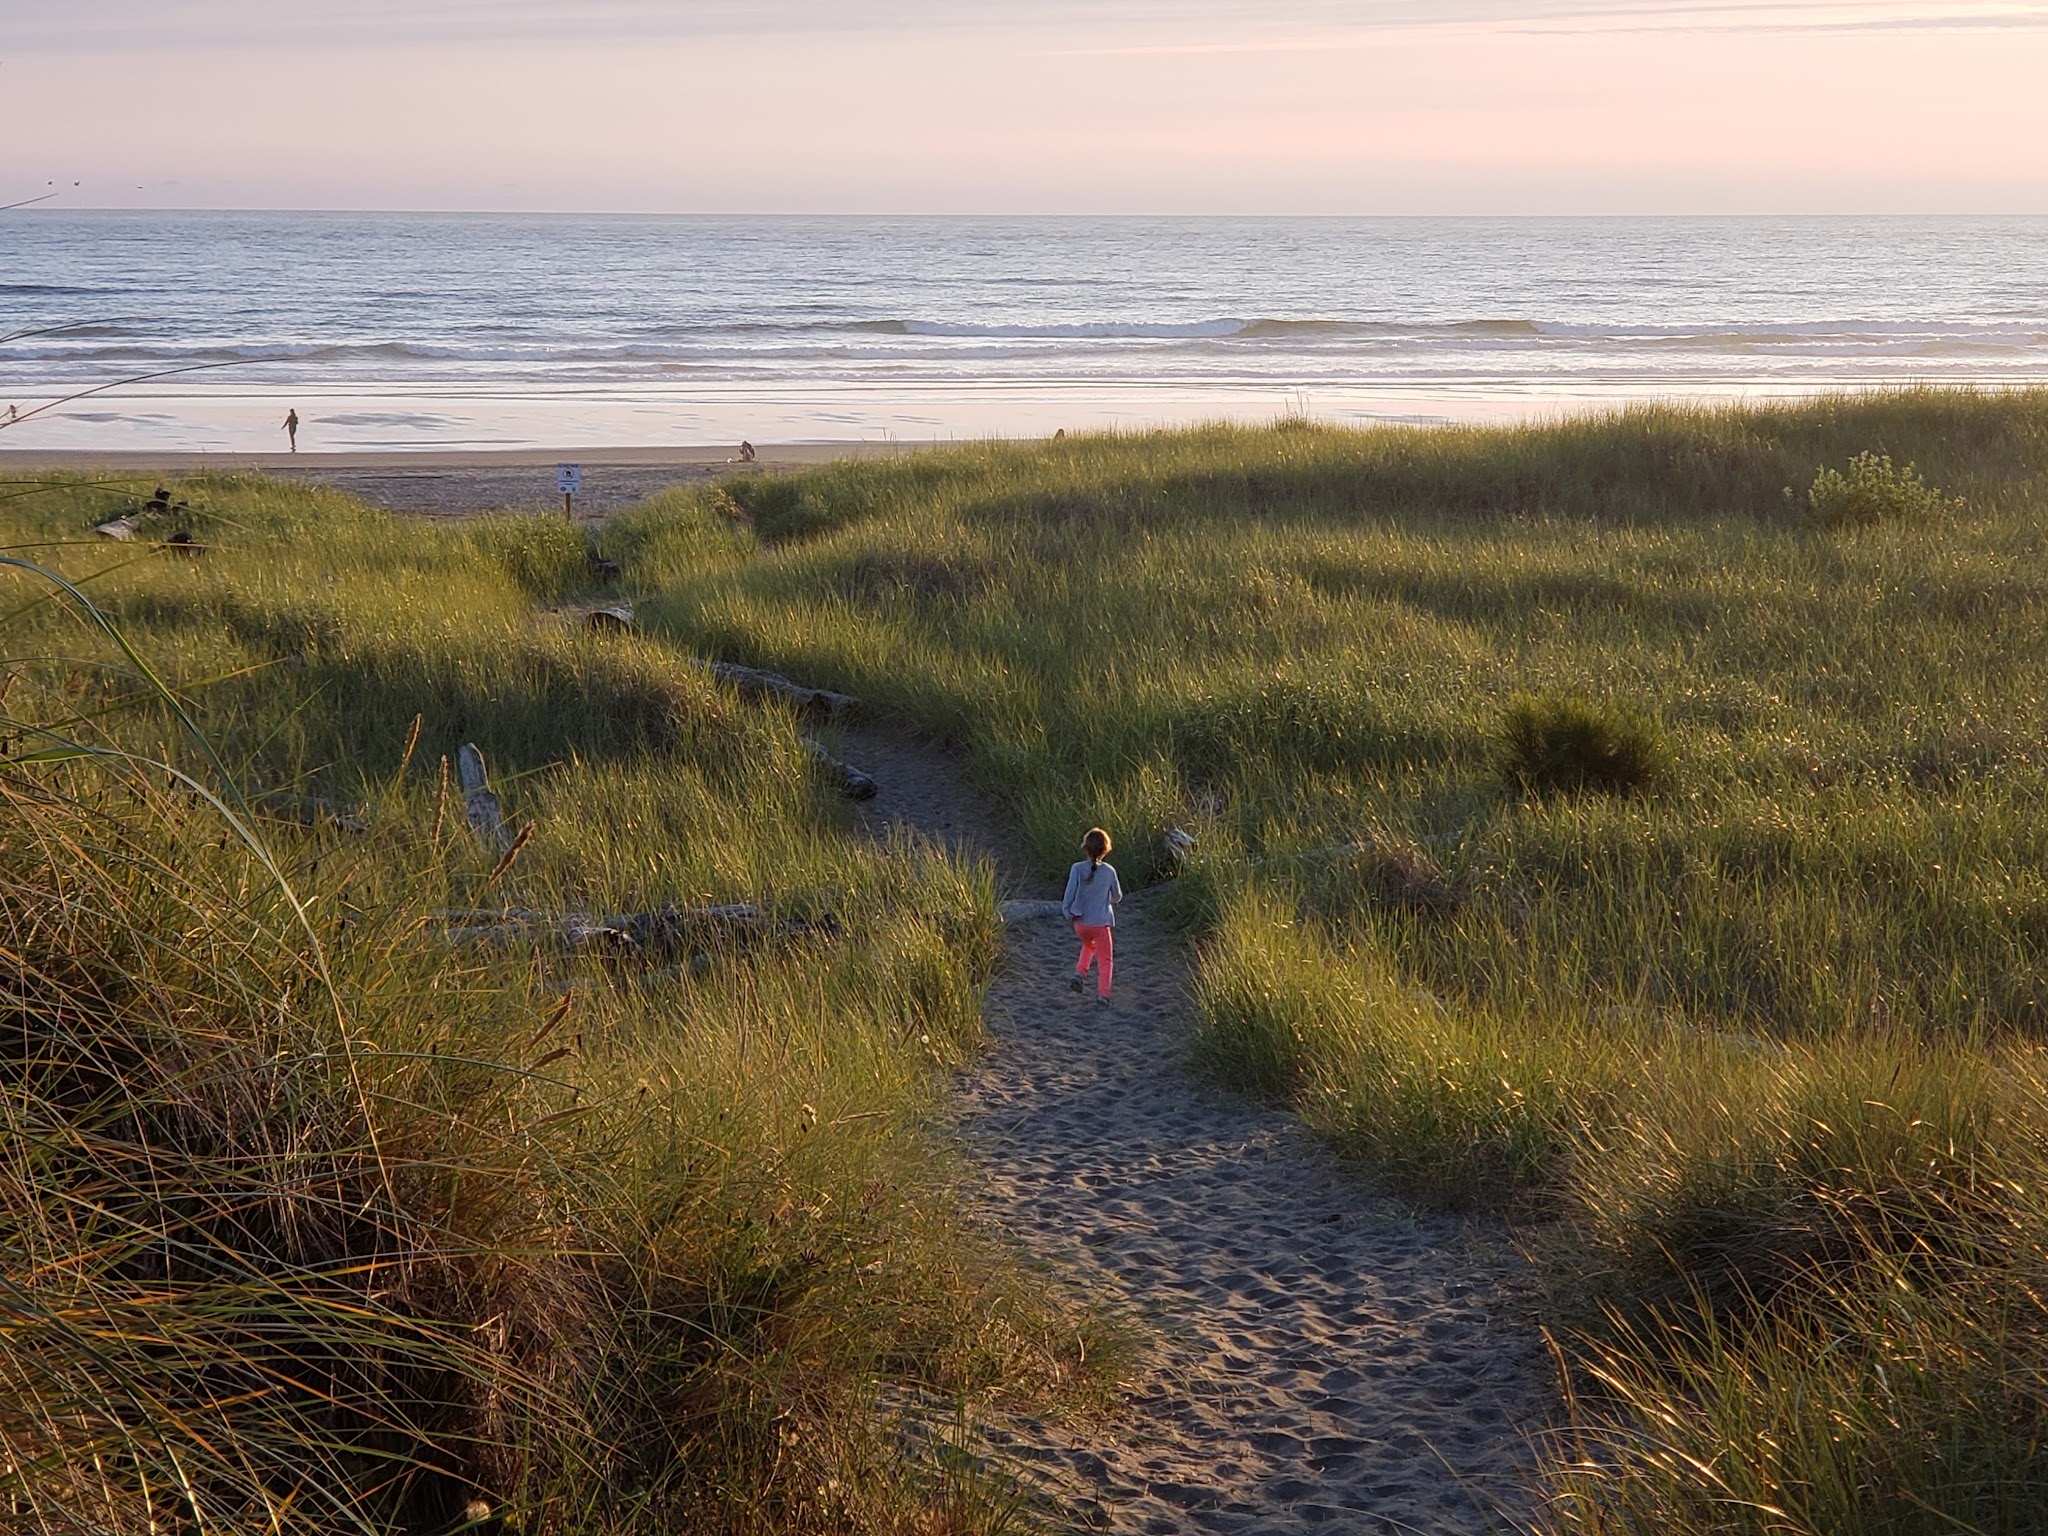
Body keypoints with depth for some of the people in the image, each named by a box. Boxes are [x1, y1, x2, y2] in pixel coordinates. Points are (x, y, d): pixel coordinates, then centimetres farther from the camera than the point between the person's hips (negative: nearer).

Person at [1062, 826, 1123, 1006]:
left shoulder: (1077, 869, -12)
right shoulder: (1109, 871, -11)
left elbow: (1069, 893, -13)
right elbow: (1117, 896, 3)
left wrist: (1067, 912, 5)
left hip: (1080, 922, 2)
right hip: (1101, 923, -2)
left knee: (1088, 945, 32)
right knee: (1105, 959, 11)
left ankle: (1079, 974, 15)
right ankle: (1102, 994, -2)